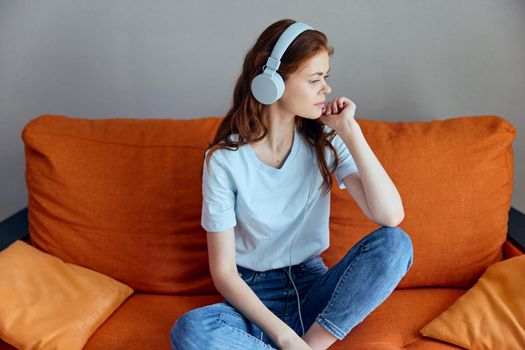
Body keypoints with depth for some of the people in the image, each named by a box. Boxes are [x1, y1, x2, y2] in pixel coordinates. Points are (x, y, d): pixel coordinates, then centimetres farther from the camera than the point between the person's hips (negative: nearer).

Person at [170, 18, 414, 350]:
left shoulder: (326, 140, -4)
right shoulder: (224, 159, -13)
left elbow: (391, 216, -16)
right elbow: (224, 272, -12)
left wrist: (350, 131, -19)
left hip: (313, 287, 3)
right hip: (255, 297, -2)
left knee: (396, 243, -23)